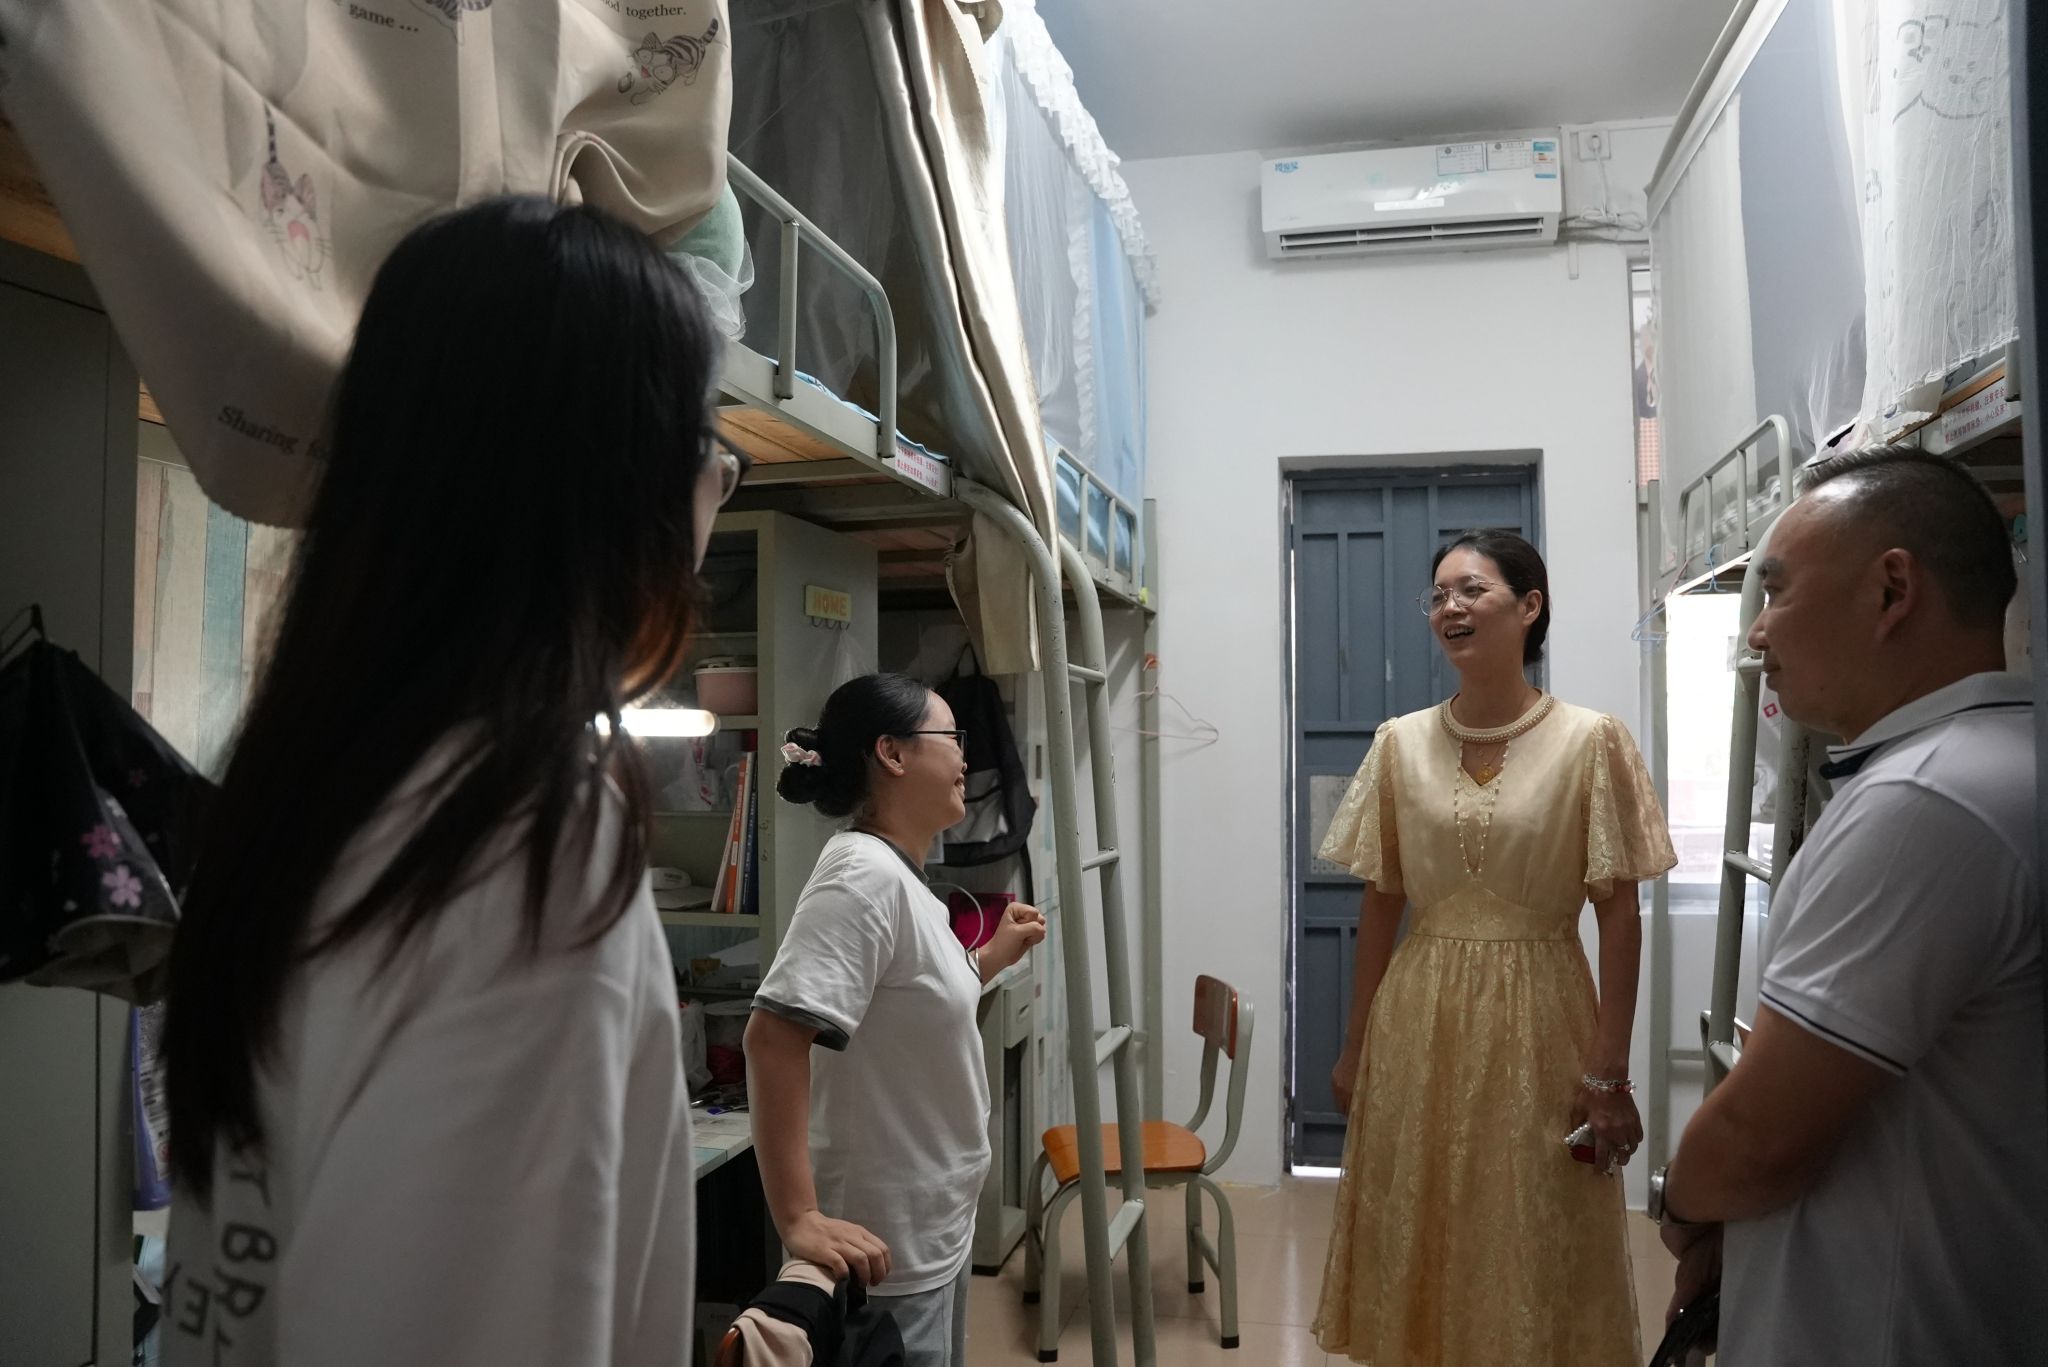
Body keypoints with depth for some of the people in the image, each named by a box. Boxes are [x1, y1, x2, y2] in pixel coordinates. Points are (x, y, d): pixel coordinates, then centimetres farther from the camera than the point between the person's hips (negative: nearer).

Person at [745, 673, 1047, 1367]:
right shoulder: (865, 875, -23)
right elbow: (773, 1037, -32)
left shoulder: (902, 877, 7)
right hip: (884, 1245, -10)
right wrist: (798, 1219, -33)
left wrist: (990, 958, 14)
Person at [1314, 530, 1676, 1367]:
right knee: (1414, 1243, 13)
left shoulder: (1590, 741, -7)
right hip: (1418, 1021, 3)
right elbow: (1380, 903, 6)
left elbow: (1618, 914, -6)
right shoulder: (1400, 743, 2)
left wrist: (1608, 1071, -8)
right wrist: (1355, 1047, 7)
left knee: (1534, 1248, 8)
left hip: (1536, 1019, -3)